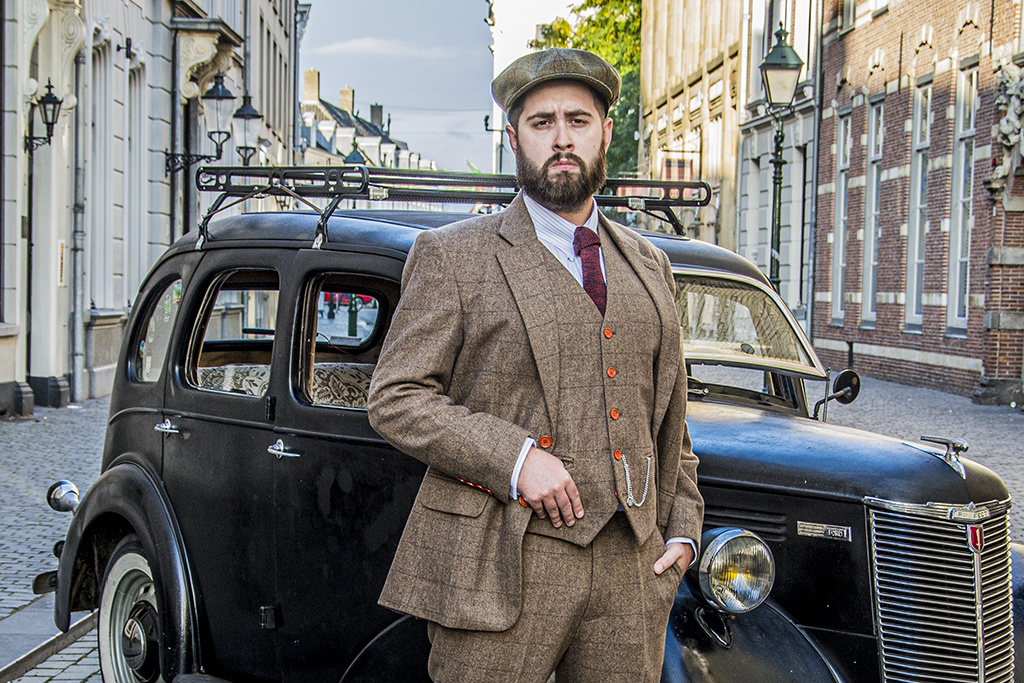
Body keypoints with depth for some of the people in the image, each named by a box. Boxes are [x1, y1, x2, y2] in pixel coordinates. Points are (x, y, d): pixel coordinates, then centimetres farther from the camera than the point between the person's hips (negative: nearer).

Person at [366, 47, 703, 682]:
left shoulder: (648, 265, 17)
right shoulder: (452, 256, 2)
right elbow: (395, 399, -4)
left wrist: (682, 528, 14)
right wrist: (513, 457, -15)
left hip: (629, 570, 4)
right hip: (500, 569, -4)